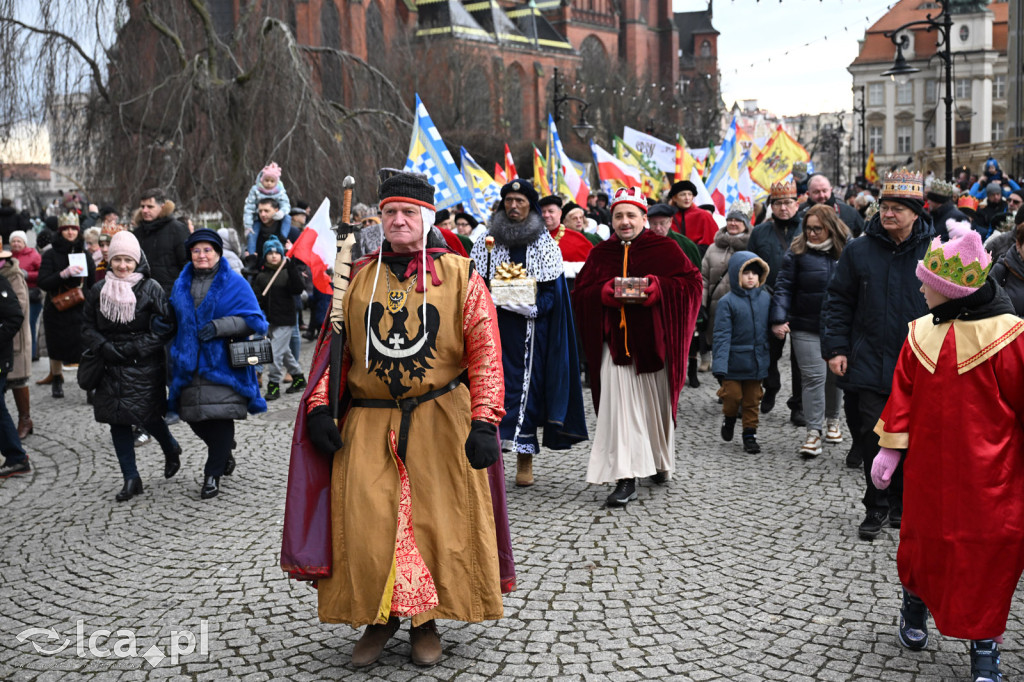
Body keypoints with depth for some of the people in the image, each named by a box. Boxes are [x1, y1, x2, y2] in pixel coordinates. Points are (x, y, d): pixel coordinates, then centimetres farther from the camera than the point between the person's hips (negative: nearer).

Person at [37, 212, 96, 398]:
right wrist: (63, 274, -25)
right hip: (57, 311, -1)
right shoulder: (51, 255, -1)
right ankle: (56, 380, 35)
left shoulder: (84, 254, 7)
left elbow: (93, 282, 13)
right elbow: (43, 283, -12)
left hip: (81, 310, 1)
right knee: (57, 350, 12)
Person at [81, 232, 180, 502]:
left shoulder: (150, 289, -4)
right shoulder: (98, 291, 8)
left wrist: (135, 348, -14)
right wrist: (105, 348, -8)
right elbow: (87, 327, 10)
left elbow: (167, 327, -7)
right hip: (111, 368, 4)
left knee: (147, 416, -6)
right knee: (118, 421, 4)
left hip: (144, 367, -4)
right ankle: (131, 479, 13)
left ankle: (171, 450, 27)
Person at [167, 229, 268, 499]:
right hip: (190, 364, 5)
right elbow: (174, 317, 28)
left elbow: (253, 320, -7)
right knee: (195, 418, 6)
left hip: (223, 363, -5)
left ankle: (213, 474, 6)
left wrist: (219, 326, -19)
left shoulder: (234, 283, -1)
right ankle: (224, 455, 33)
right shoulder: (181, 284, 15)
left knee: (220, 417, -7)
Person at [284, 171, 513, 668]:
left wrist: (484, 421, -12)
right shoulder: (358, 277, 8)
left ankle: (426, 621, 20)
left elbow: (485, 352, -4)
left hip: (441, 422, -2)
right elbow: (334, 345, 12)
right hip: (368, 424, 2)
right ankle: (377, 616, 19)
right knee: (365, 519, -1)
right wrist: (319, 404, 0)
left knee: (436, 519, 2)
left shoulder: (460, 276, 0)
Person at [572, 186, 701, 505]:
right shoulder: (600, 254, 10)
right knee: (619, 406, -9)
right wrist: (606, 292, -14)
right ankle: (625, 478, -8)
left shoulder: (664, 248, 4)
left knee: (655, 404, 10)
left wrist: (656, 288, -18)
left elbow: (691, 280, -3)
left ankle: (660, 463, 34)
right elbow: (581, 294, 7)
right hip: (615, 339, 1)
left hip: (653, 339, 0)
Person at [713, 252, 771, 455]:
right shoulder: (727, 302, -9)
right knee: (732, 395, 0)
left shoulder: (766, 298, 3)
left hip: (757, 361, 3)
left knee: (752, 400, 10)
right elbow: (722, 335, -11)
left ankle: (750, 434, 22)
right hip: (734, 361, -3)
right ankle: (729, 418, 31)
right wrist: (719, 365, -18)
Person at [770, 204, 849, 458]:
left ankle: (832, 419, 35)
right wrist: (778, 319, -14)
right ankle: (813, 432, -1)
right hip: (806, 327, -2)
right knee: (813, 377, -6)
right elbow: (784, 287, -3)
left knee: (835, 375, 15)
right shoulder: (797, 252, -3)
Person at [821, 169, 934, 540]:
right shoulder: (859, 251, 1)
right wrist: (835, 348, -2)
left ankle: (902, 504, 27)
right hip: (871, 365, 0)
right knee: (873, 438, 2)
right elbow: (837, 302, 6)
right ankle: (876, 507, 17)